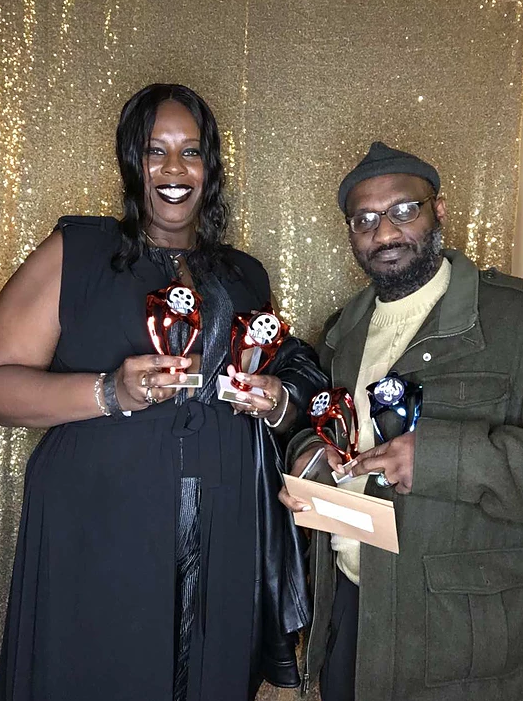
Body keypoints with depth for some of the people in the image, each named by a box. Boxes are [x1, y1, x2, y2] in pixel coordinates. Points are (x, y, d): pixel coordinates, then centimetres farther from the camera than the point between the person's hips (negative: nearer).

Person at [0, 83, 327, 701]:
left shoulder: (246, 276, 12)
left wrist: (276, 405, -2)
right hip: (97, 544, -3)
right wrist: (113, 393, -20)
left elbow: (289, 410, 21)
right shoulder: (76, 250, 1)